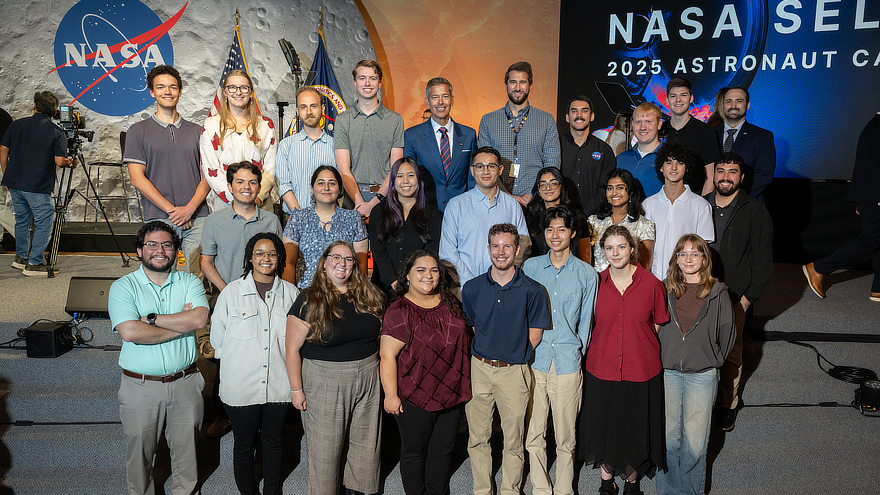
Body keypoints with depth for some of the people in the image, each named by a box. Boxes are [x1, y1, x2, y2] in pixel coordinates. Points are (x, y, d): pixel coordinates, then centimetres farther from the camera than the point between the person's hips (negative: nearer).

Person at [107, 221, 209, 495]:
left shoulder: (189, 282, 2)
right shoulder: (123, 287, -4)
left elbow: (199, 319, -17)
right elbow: (130, 332, -20)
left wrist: (151, 319, -17)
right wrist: (179, 325, -15)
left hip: (185, 383, 1)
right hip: (140, 387, -1)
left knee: (186, 448, 16)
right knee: (139, 452, 14)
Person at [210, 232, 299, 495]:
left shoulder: (291, 293, -1)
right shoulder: (231, 292, -5)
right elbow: (218, 338, 2)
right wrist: (235, 362, 3)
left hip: (279, 384, 2)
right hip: (241, 385, -1)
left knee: (274, 441, 17)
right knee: (244, 444, 13)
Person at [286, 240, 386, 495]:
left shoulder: (368, 296, 4)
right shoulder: (309, 300, -8)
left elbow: (379, 334, 13)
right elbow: (293, 349, -8)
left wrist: (380, 373, 10)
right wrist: (296, 389, -9)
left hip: (367, 380, 4)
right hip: (325, 382, -4)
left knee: (365, 443, 15)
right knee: (325, 448, 7)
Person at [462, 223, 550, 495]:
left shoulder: (532, 290, -5)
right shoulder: (472, 288, 2)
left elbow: (534, 334, 1)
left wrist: (513, 354, -3)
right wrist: (485, 352, 5)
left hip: (514, 371, -2)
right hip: (478, 368, 2)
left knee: (513, 440, 10)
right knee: (477, 437, 11)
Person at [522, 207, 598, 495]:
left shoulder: (587, 274, 3)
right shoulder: (530, 267, 6)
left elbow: (586, 321, 9)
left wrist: (578, 353, 3)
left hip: (568, 363, -1)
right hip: (534, 362, 1)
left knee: (566, 437, 6)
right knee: (533, 434, 6)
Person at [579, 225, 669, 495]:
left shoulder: (652, 284, -7)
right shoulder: (596, 283, -4)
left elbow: (659, 326, 5)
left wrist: (639, 348, 1)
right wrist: (604, 350, 4)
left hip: (641, 370, -1)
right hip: (601, 368, 1)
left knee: (635, 429, 12)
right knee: (602, 427, 13)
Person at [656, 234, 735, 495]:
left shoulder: (717, 293, -2)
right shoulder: (666, 291, 2)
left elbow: (728, 332, 6)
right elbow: (656, 329, 11)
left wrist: (714, 359, 3)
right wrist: (658, 361, 5)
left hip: (702, 375, -1)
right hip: (667, 372, 2)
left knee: (695, 440, 5)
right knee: (668, 436, 9)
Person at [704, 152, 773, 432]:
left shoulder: (755, 212, -1)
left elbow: (763, 261, -1)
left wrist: (748, 297, -7)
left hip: (735, 298, -2)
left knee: (731, 354, 5)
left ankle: (728, 405, 22)